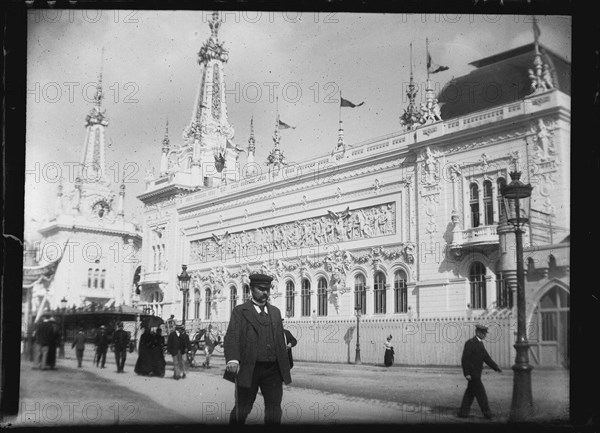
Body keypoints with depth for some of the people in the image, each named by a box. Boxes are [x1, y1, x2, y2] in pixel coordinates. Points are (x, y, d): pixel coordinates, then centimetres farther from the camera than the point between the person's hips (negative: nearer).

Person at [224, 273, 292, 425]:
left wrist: (285, 367, 12)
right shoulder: (240, 311, 0)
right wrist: (232, 360, -31)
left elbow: (280, 340, 17)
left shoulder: (275, 312, 16)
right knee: (242, 410, 6)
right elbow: (232, 337, -13)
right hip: (248, 369, -4)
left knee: (274, 410, 2)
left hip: (273, 369, 4)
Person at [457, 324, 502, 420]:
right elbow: (465, 359, -18)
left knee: (470, 392, 10)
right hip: (471, 372, -9)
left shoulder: (480, 344, 14)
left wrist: (496, 367, 9)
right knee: (480, 392, -4)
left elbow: (486, 357, 17)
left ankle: (463, 412, 15)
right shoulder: (470, 343, -14)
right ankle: (486, 413, 3)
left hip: (476, 373, 9)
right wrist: (467, 373, -22)